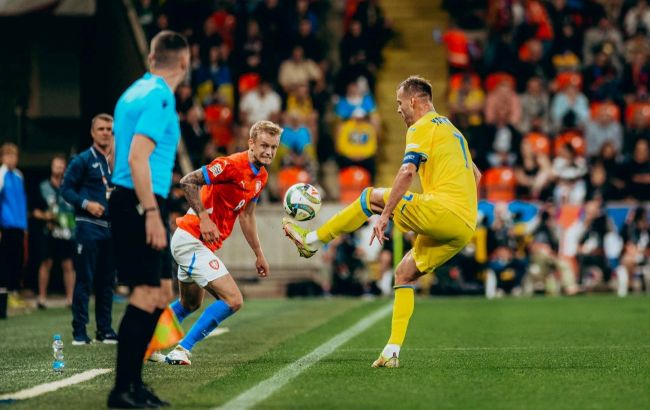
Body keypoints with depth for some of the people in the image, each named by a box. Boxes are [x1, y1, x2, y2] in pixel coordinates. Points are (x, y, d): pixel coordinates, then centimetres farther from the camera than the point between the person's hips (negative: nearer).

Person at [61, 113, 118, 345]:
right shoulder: (83, 160, 0)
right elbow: (66, 188, -3)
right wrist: (86, 204, -16)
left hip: (112, 227, 5)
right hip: (89, 227, -5)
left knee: (107, 281, 9)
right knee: (84, 280, -6)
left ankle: (105, 330, 15)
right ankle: (79, 331, -3)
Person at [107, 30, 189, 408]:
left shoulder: (134, 93, 16)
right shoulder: (159, 98, -13)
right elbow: (137, 158, -20)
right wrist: (152, 213, -22)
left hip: (129, 202, 10)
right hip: (140, 205, -10)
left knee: (162, 292, 12)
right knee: (147, 294, -9)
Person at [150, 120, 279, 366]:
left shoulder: (261, 177, 10)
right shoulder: (233, 165, -19)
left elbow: (246, 216, 23)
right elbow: (188, 182, -23)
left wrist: (259, 254, 25)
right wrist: (204, 218, -29)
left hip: (200, 244, 10)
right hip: (191, 241, -10)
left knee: (190, 305, 26)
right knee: (233, 300, -16)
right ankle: (182, 350, -12)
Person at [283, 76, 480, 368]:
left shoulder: (422, 127, -1)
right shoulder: (451, 130, 28)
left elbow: (407, 171, -16)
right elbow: (475, 174, 37)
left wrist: (385, 214, -16)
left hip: (443, 211, -9)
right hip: (465, 227, 9)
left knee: (371, 197, 4)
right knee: (404, 274, 16)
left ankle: (311, 240, 11)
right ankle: (392, 352, 8)